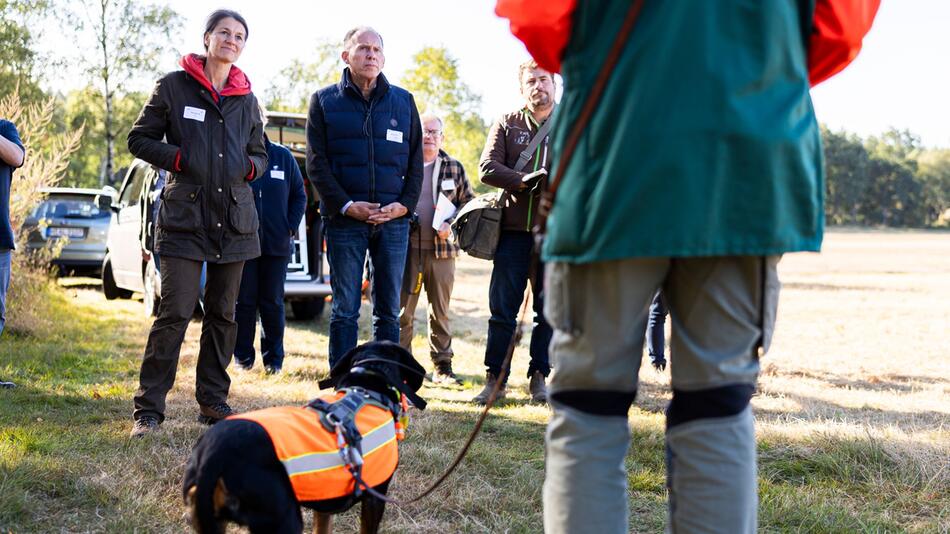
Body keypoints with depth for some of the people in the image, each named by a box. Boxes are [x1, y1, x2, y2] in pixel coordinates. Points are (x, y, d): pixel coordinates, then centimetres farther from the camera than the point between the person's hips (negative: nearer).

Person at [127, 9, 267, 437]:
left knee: (223, 313, 8)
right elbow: (140, 140, 5)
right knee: (175, 312, -11)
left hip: (234, 220, 5)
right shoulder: (174, 86, 2)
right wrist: (179, 158, -10)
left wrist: (250, 167, 1)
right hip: (184, 215, -4)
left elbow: (259, 153, 24)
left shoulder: (247, 100, 14)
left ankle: (213, 401, 17)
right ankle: (149, 407, -4)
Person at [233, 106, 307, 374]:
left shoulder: (283, 156, 5)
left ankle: (274, 357, 14)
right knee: (244, 301, 4)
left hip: (277, 243, 1)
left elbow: (299, 195, 11)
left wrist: (290, 227, 1)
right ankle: (243, 356, 14)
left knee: (272, 302, 6)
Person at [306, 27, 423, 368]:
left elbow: (416, 160, 11)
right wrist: (345, 205, -11)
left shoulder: (403, 102, 12)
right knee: (345, 310, 0)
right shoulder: (324, 101, 6)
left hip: (394, 220, 2)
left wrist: (405, 203, -4)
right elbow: (316, 162, 1)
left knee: (389, 310, 4)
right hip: (344, 221, -2)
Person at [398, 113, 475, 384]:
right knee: (402, 309, -1)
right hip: (406, 247, -1)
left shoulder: (454, 167, 10)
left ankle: (442, 366, 16)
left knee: (441, 310, 8)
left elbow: (469, 203, 10)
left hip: (442, 248, 2)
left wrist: (451, 224, -6)